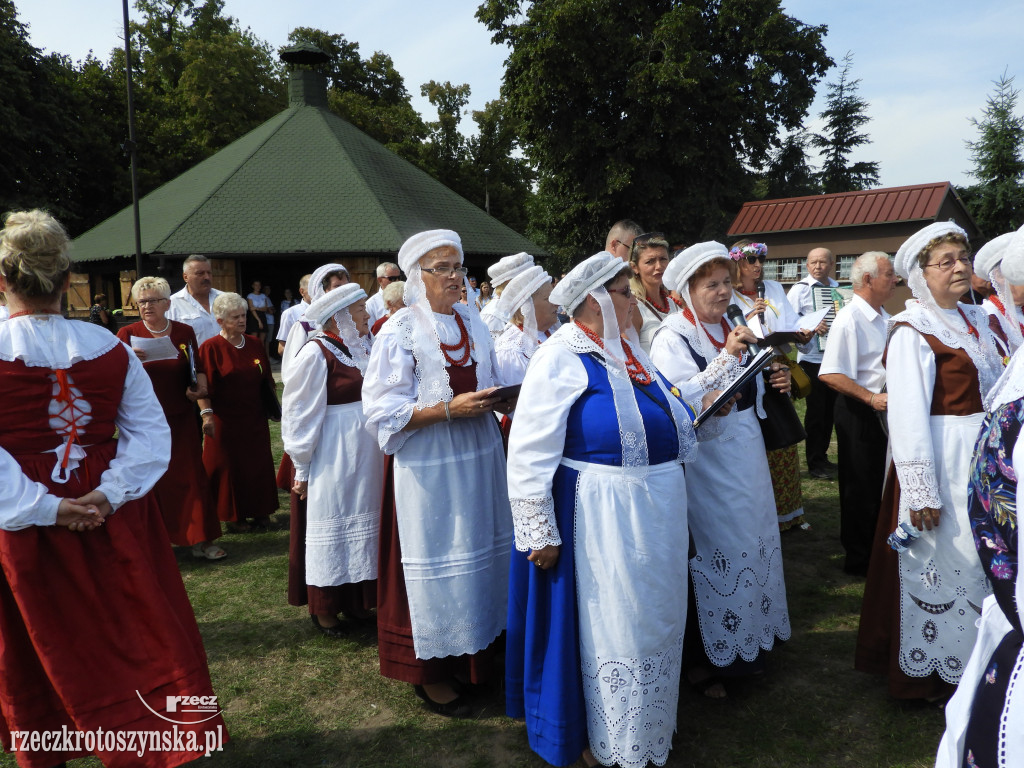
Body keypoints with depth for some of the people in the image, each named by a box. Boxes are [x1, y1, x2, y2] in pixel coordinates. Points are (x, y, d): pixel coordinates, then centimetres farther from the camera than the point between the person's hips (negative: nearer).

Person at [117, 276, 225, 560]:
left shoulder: (184, 332, 7)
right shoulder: (127, 334, 0)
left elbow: (198, 369, 14)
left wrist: (199, 387, -6)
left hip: (181, 419, 2)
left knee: (191, 475, 1)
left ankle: (200, 540, 8)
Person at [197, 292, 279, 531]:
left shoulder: (255, 344, 7)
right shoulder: (210, 347, -9)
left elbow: (267, 380, 13)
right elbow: (204, 386, -14)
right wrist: (206, 413, -22)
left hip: (255, 419, 5)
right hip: (225, 421, -5)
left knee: (258, 465, 9)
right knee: (229, 467, 4)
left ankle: (260, 512, 20)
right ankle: (235, 514, 18)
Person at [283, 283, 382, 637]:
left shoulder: (362, 349, 7)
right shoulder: (316, 354, -14)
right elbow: (299, 415, -12)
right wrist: (302, 467, -10)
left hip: (367, 457, 7)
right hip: (332, 458, -7)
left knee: (360, 524, 14)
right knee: (331, 525, 5)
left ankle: (355, 601, 28)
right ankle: (323, 609, 20)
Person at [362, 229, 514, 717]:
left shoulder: (472, 321, 9)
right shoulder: (400, 330, -10)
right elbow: (383, 410, -15)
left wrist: (497, 400, -2)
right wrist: (450, 409, -22)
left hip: (478, 457, 6)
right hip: (428, 466, -6)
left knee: (479, 552, 14)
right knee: (436, 559, 3)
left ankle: (472, 652, 33)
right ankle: (431, 671, 22)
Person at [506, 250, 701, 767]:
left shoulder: (628, 352, 11)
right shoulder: (560, 359, -15)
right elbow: (528, 455, -18)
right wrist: (542, 533, -18)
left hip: (656, 514, 8)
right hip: (600, 519, -8)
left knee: (652, 622, 21)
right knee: (608, 627, 6)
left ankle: (648, 726, 44)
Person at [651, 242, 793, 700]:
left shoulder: (733, 331, 11)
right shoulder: (672, 338, -11)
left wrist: (773, 384, -1)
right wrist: (726, 357, -27)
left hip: (745, 452, 7)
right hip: (706, 460, -7)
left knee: (751, 543, 14)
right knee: (713, 551, -1)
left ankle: (747, 641, 33)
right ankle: (703, 659, 17)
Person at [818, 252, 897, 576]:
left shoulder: (884, 318, 9)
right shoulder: (849, 319, -19)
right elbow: (830, 375, -27)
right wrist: (871, 398, -29)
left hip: (884, 409, 9)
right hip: (859, 413, -8)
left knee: (883, 484, 19)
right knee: (861, 488, 5)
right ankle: (859, 559, 21)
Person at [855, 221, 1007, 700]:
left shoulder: (976, 320, 10)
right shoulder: (912, 331, -14)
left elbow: (997, 390, 15)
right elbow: (907, 414, -19)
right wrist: (921, 491, -21)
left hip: (986, 459, 8)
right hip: (941, 464, -8)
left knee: (979, 562, 17)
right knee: (941, 562, 3)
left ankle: (969, 658, 36)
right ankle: (929, 669, 22)